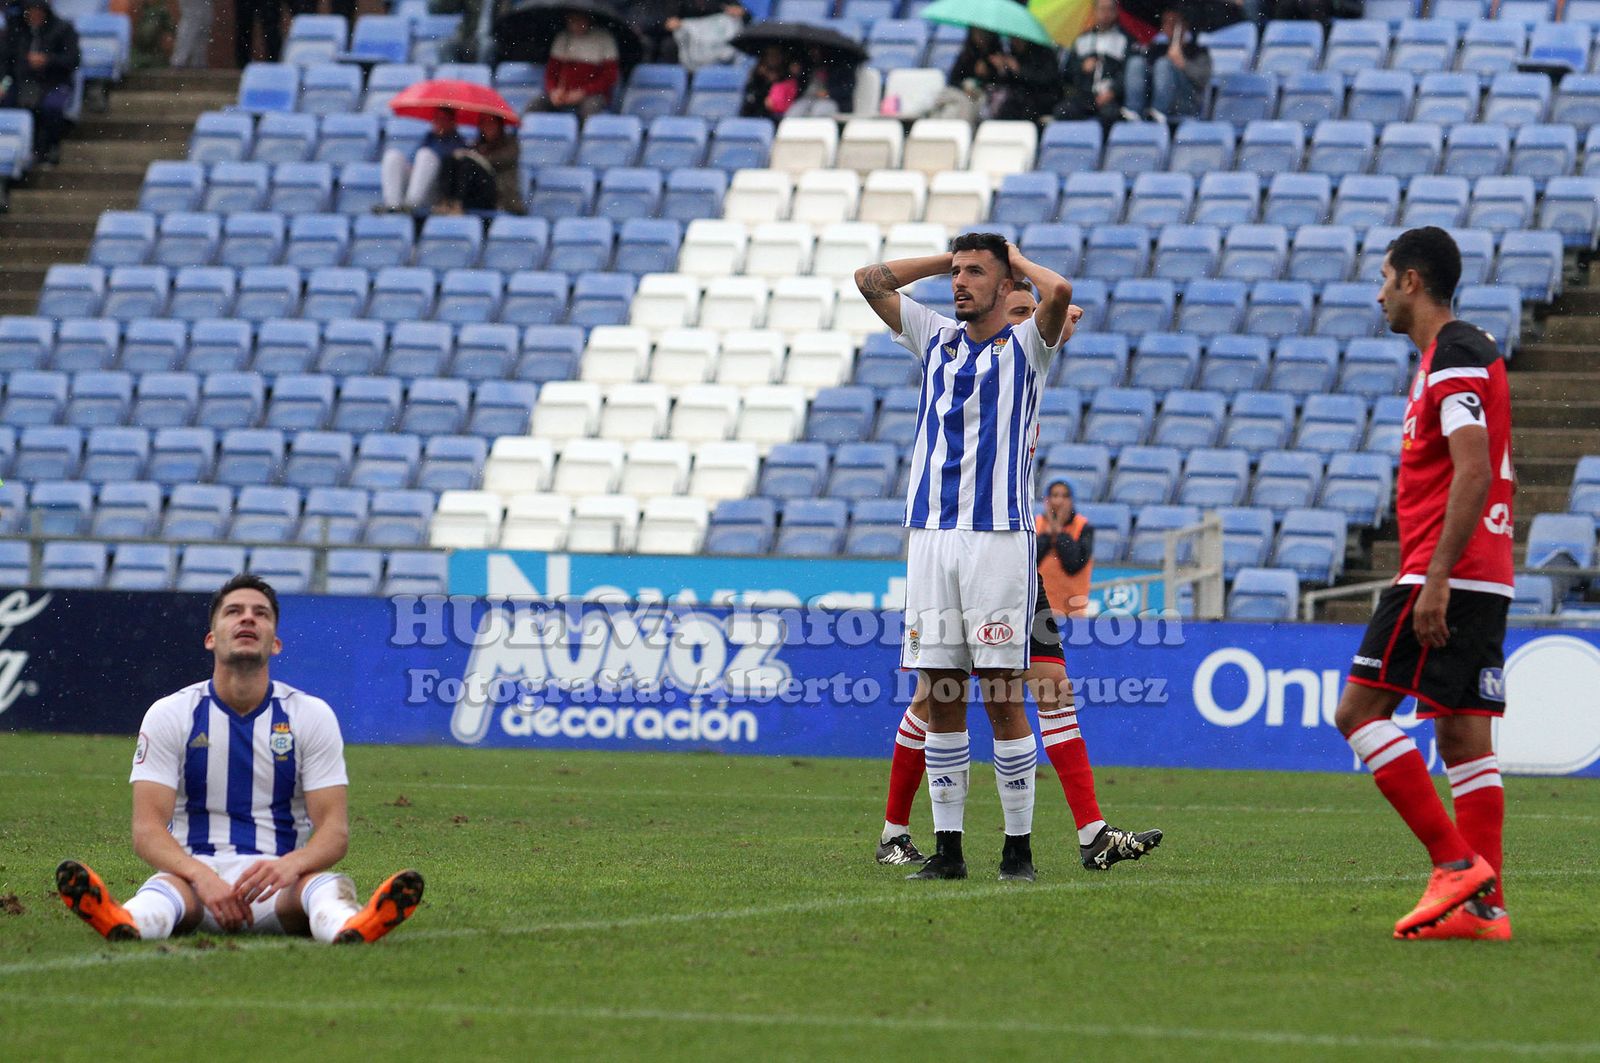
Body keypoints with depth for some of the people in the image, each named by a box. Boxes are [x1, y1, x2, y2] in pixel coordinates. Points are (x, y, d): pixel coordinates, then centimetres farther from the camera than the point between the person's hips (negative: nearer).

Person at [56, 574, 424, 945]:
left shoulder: (313, 716, 5)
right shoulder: (170, 715, 3)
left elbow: (334, 828, -3)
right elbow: (147, 827, -6)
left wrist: (290, 865, -28)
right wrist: (202, 876, -28)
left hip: (282, 882, 1)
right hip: (195, 874, -1)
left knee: (331, 887, -35)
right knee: (166, 887, -38)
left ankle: (350, 926, -70)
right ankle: (123, 922, -72)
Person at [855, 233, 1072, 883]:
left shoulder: (1025, 345, 4)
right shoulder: (936, 339, 18)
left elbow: (1058, 293, -16)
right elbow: (870, 281, 21)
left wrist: (1016, 260, 3)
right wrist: (947, 259, 20)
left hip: (998, 535, -5)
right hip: (930, 533, 5)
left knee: (1002, 695, -6)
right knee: (940, 696, 3)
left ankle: (1019, 848, -1)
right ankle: (947, 848, 7)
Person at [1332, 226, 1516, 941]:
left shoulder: (1453, 358, -12)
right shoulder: (1466, 353, 20)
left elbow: (1474, 473, -22)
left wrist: (1435, 578, -24)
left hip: (1445, 574, -10)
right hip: (1486, 580, 10)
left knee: (1359, 710, -9)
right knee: (1463, 739, 6)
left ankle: (1456, 862, -15)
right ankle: (1482, 904, 1)